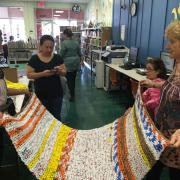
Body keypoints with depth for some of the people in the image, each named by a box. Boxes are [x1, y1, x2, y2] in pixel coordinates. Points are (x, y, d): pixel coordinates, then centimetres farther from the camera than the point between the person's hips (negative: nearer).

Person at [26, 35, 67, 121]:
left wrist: (59, 70, -22)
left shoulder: (58, 57, -1)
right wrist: (42, 74, -22)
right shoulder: (34, 59, -6)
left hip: (56, 93, 1)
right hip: (41, 94, -1)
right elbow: (29, 74, -7)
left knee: (56, 116, 10)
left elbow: (64, 72, 1)